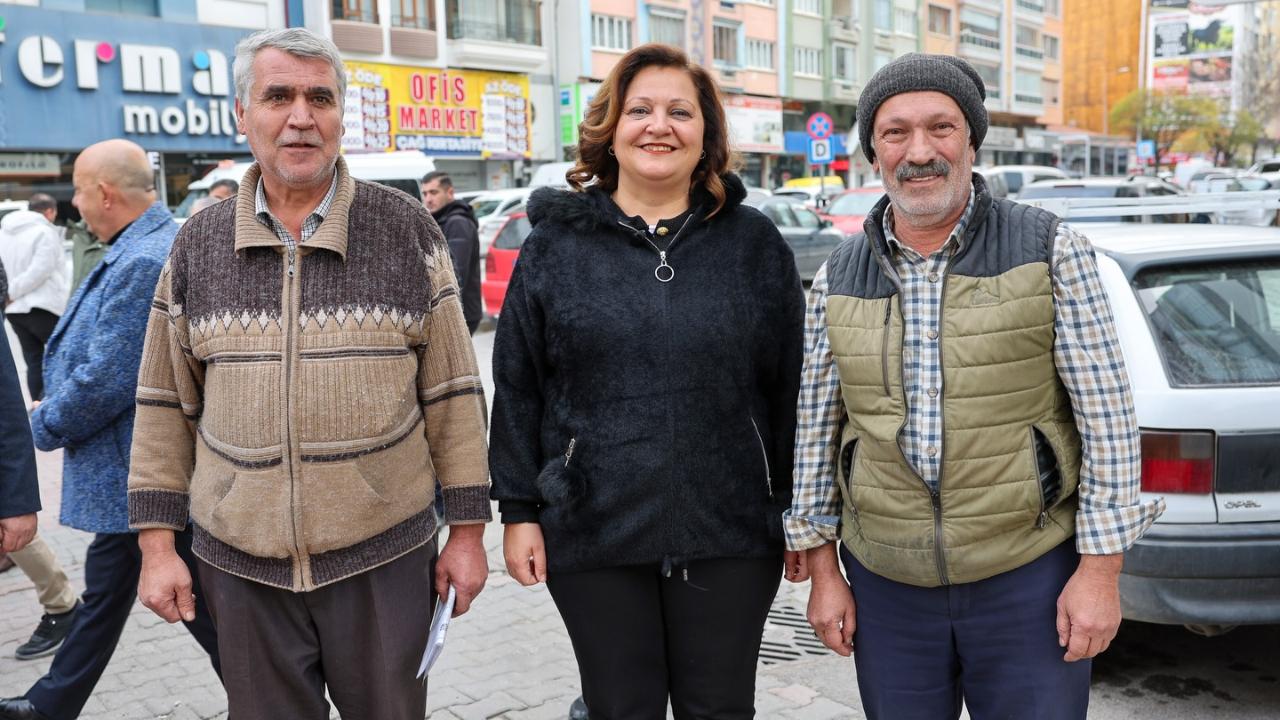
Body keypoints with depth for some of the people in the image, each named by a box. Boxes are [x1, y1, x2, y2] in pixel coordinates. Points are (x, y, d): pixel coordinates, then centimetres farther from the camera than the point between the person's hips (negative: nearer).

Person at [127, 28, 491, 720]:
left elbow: (451, 391, -1)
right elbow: (166, 405, 9)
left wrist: (467, 528, -2)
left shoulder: (406, 230, -2)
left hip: (385, 558, -2)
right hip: (241, 566, 2)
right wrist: (157, 543, 5)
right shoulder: (197, 245, 4)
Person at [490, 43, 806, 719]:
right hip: (594, 536, 0)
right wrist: (519, 510, 1)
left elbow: (791, 385, 4)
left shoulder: (754, 242, 3)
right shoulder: (555, 243, 2)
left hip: (729, 536, 1)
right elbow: (517, 388, 3)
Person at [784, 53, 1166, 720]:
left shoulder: (1051, 251, -5)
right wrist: (822, 569, 6)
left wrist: (1100, 568, -7)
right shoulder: (837, 278, 3)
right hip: (885, 585, 3)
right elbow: (816, 428, 7)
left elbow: (1107, 414, -5)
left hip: (1029, 579, -2)